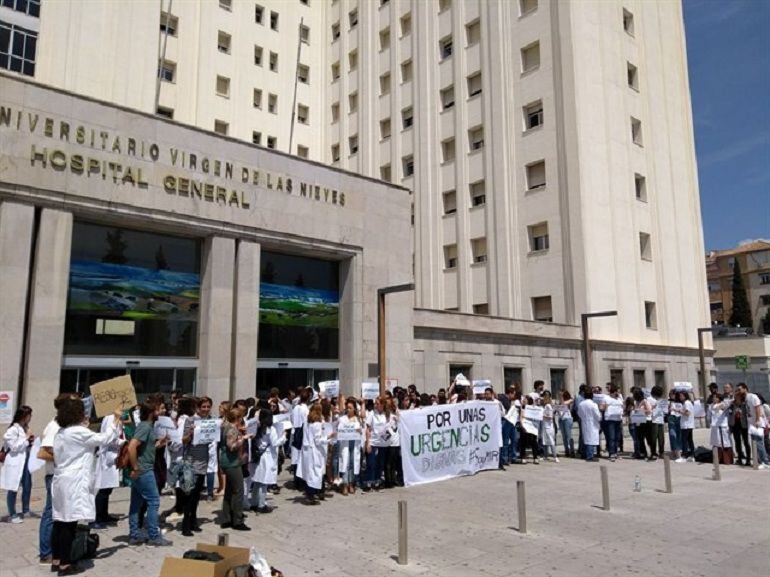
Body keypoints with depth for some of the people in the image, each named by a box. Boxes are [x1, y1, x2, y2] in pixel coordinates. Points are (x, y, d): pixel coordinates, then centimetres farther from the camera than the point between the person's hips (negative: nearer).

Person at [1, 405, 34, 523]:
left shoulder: (25, 428, 10)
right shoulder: (13, 430, -13)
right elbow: (14, 447, -16)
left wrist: (31, 441, -1)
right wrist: (27, 437, -14)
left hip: (25, 461, 8)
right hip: (15, 462, -8)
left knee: (27, 486, 12)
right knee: (13, 489, 2)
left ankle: (25, 511, 26)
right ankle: (12, 515, 12)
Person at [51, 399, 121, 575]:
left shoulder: (61, 433, 14)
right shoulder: (79, 432, -14)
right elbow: (105, 438, -13)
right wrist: (116, 419, -3)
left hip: (61, 480, 9)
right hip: (74, 482, -9)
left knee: (60, 521, 13)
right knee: (69, 523, -4)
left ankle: (56, 560, 20)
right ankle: (65, 564, 0)